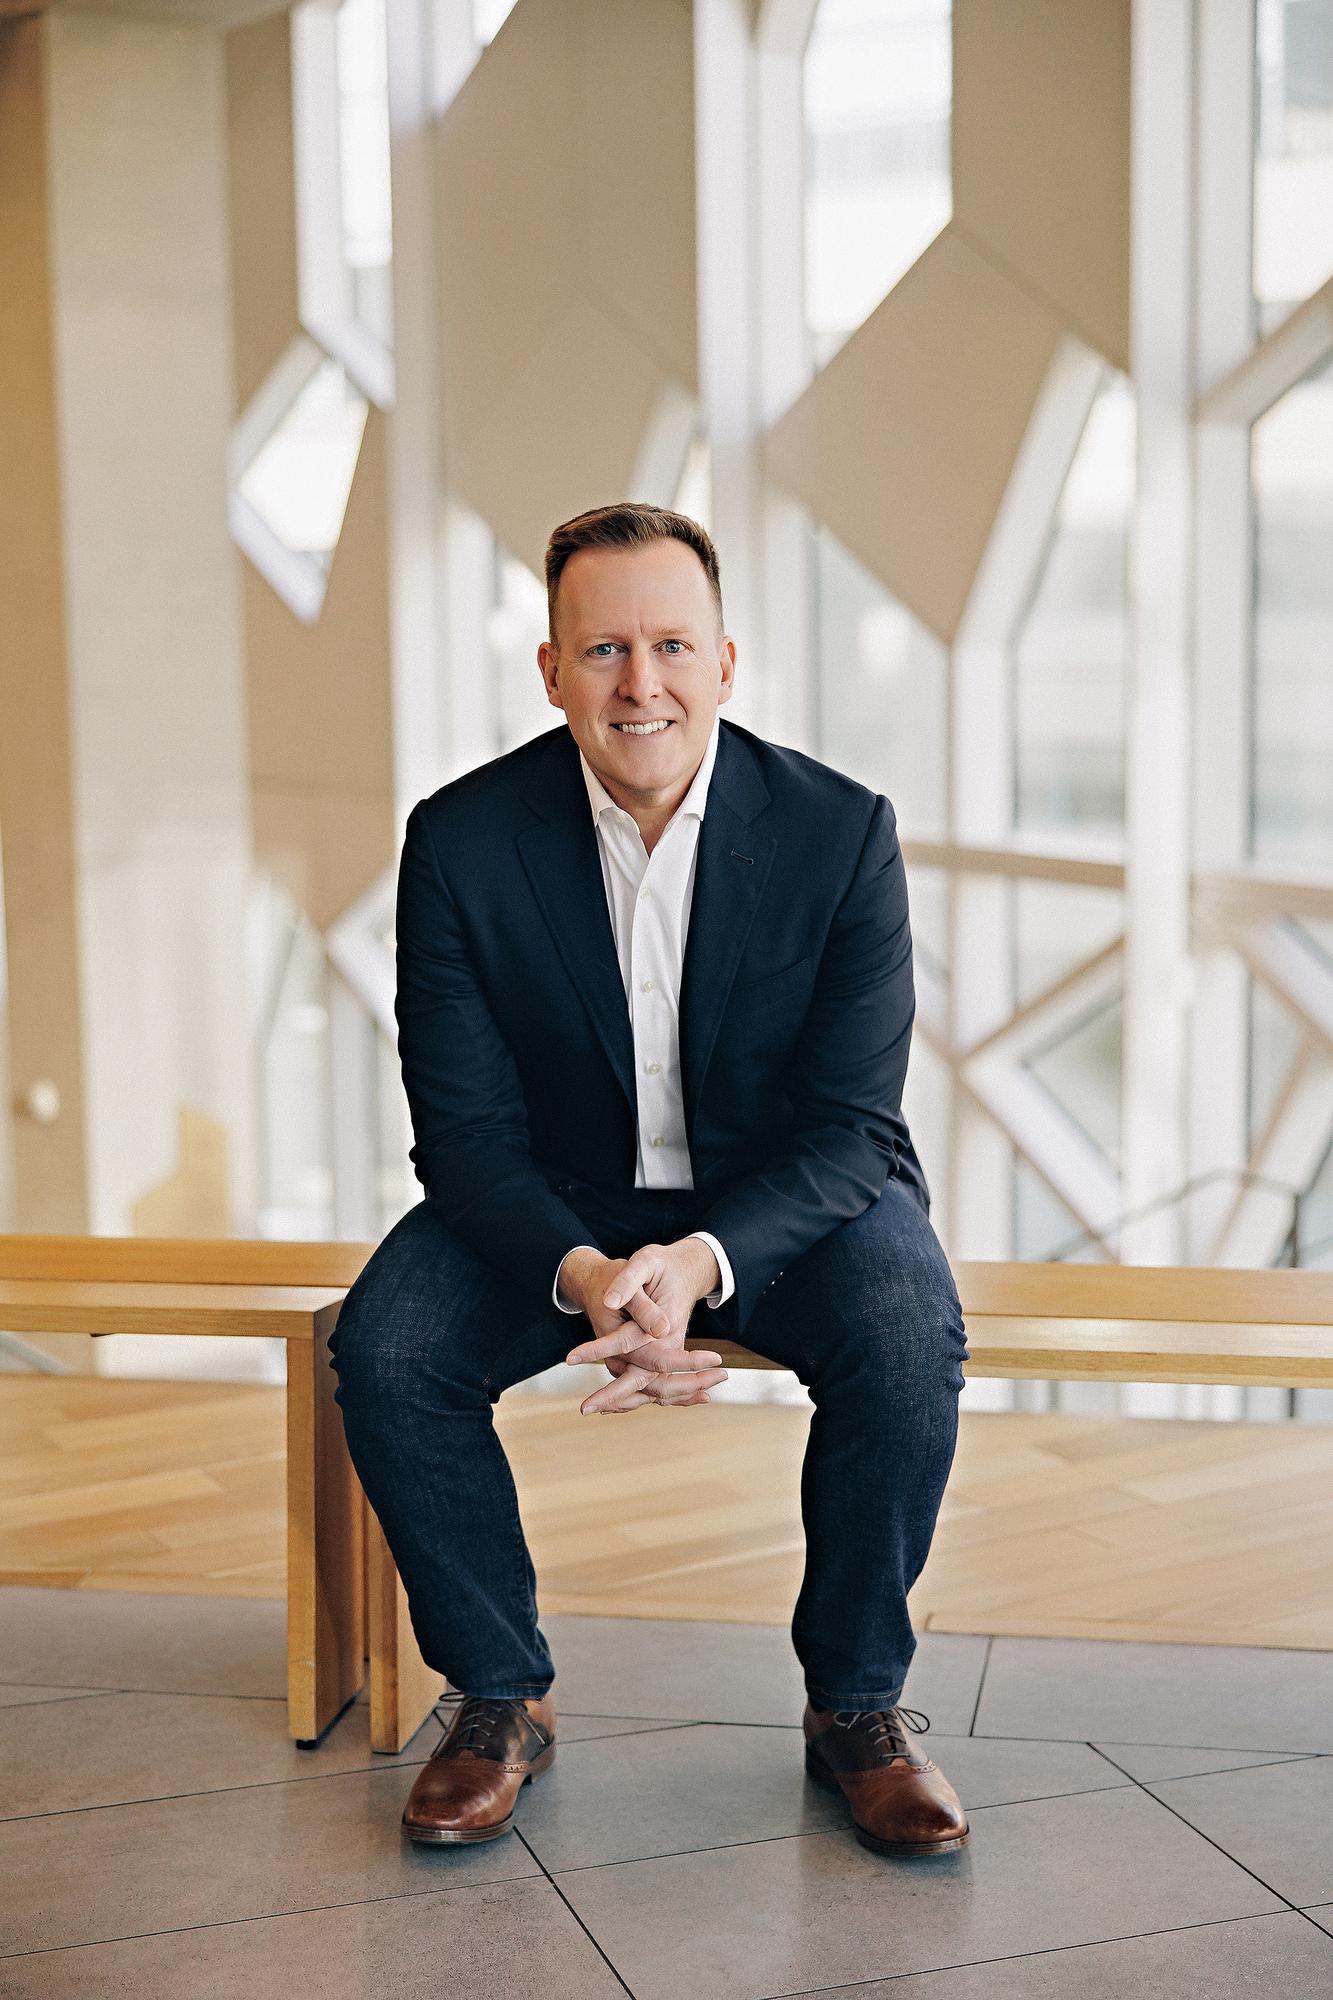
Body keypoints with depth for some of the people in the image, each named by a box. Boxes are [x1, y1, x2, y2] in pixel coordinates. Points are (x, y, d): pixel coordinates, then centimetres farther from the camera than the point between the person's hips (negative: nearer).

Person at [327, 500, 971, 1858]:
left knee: (909, 1340, -30)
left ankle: (857, 1705, -7)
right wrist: (585, 1276, -34)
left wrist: (701, 1263, -36)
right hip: (557, 1204, 1)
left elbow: (852, 1129, -16)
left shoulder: (842, 831, -15)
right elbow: (467, 1134, -13)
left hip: (785, 1197, -1)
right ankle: (502, 1696, -2)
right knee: (383, 1348, -24)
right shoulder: (461, 840, -14)